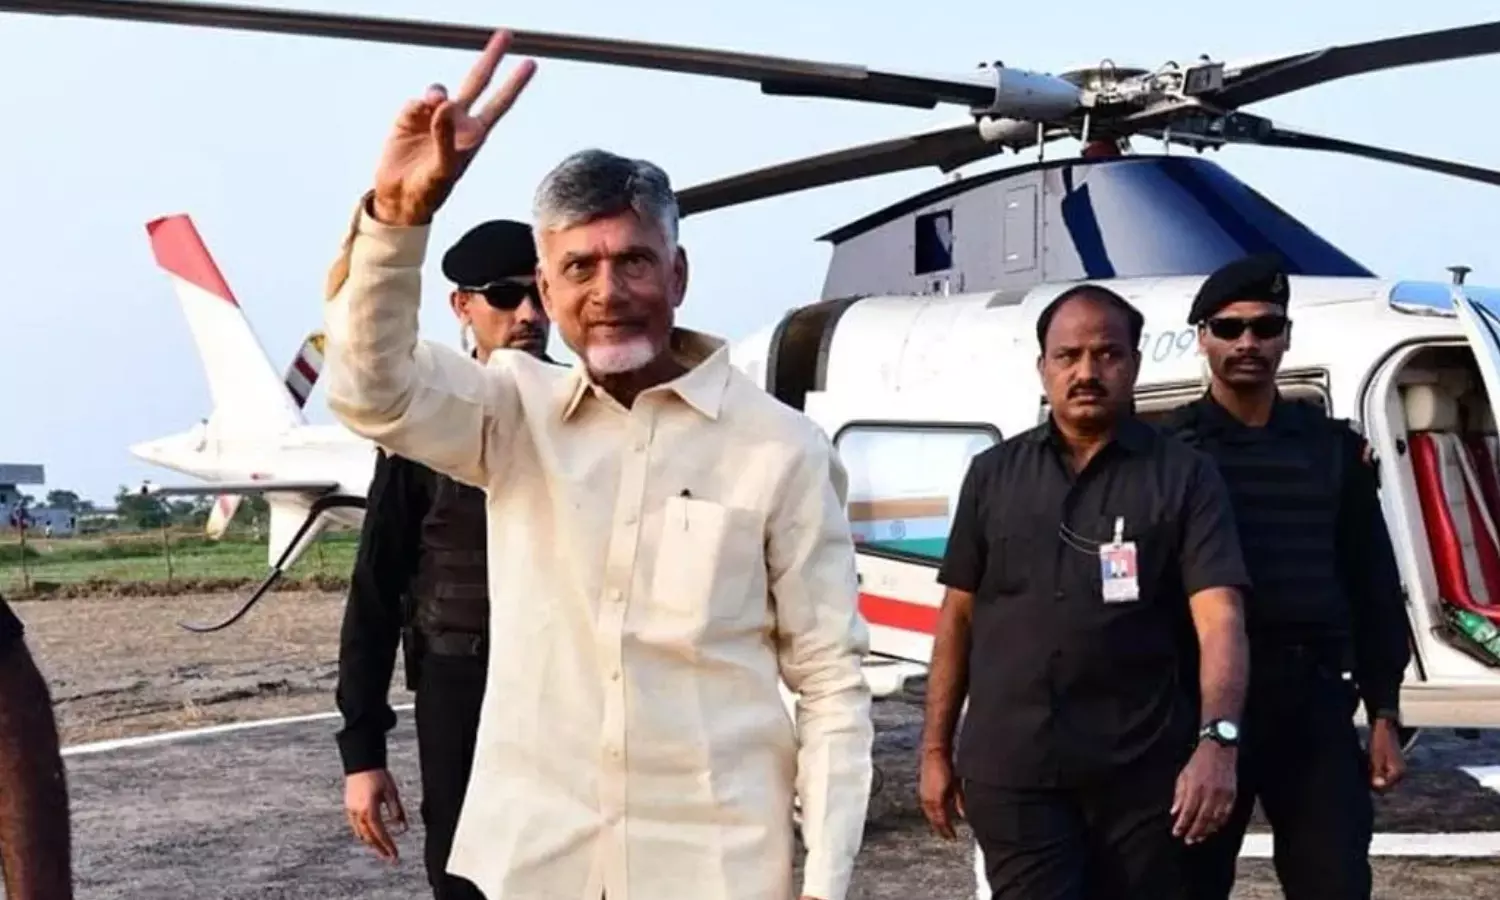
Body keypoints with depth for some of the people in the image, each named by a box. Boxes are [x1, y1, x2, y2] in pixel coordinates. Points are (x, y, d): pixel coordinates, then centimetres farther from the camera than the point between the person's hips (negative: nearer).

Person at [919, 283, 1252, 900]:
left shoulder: (1183, 476, 0)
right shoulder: (994, 474, 9)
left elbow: (1219, 618, -10)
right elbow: (958, 616, 12)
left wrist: (1217, 740, -25)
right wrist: (936, 750, 9)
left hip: (1141, 771, -1)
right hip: (1012, 771, 1)